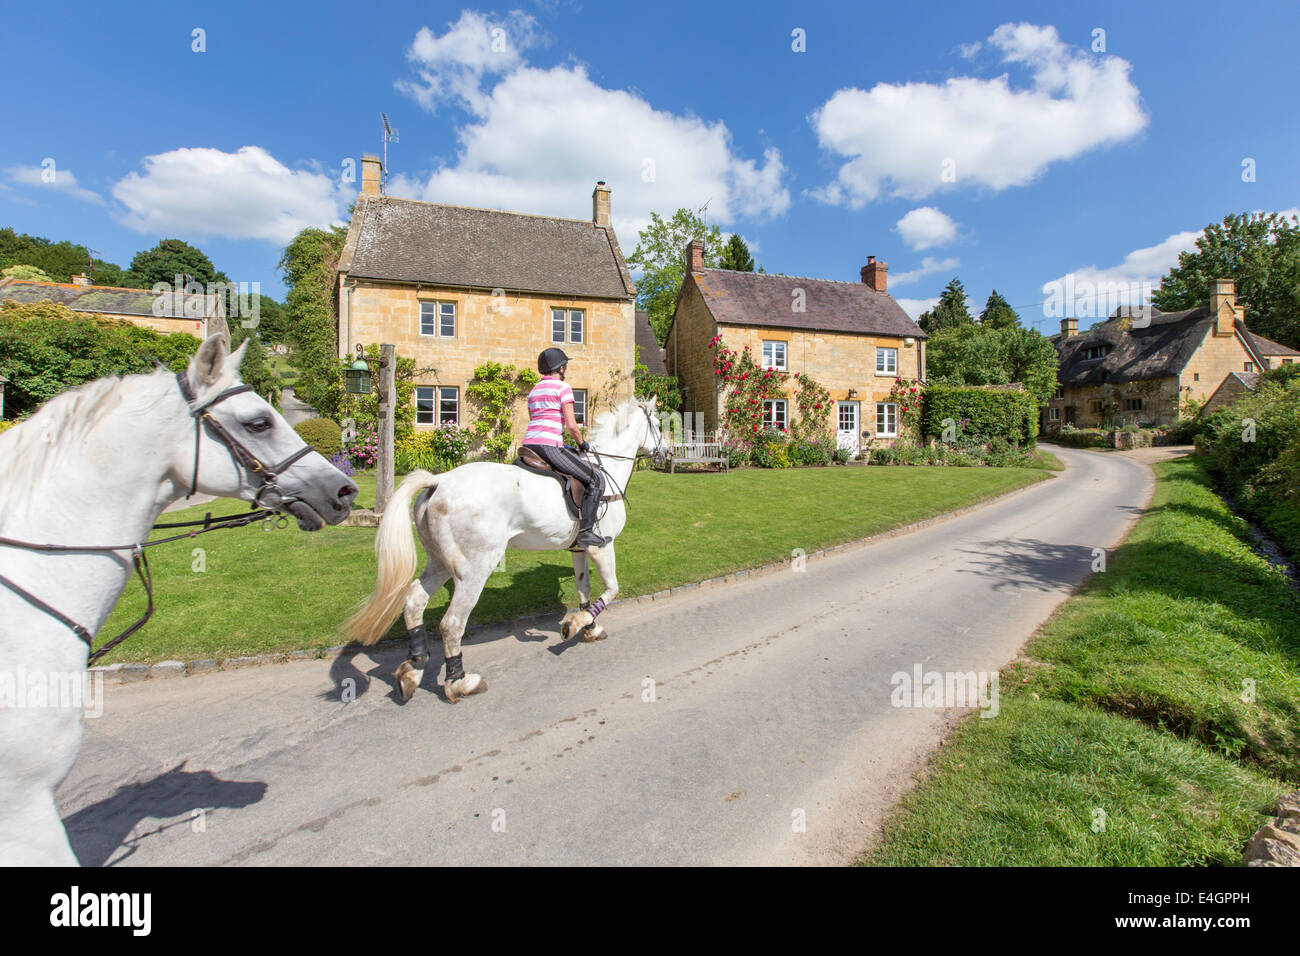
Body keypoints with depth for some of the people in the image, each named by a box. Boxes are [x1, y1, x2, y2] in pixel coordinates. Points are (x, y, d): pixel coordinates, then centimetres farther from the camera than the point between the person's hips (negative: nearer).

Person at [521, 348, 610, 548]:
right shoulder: (563, 388, -1)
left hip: (528, 444, 8)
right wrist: (582, 444, 8)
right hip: (549, 446, -8)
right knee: (596, 479, -2)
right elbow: (571, 425, -9)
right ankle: (585, 532, -9)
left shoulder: (534, 391, 23)